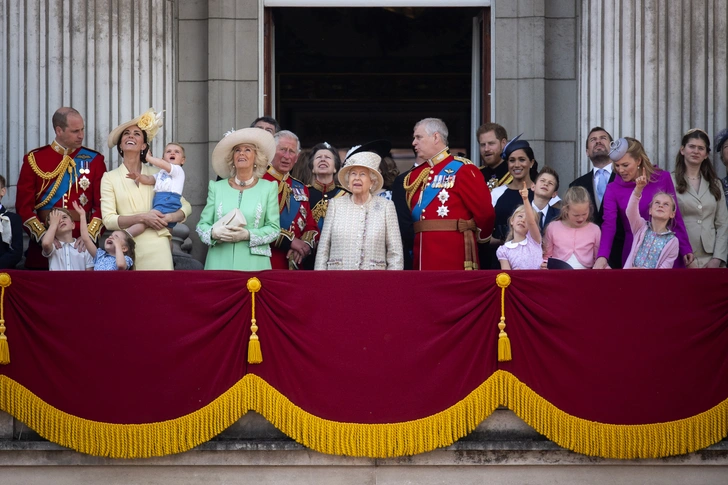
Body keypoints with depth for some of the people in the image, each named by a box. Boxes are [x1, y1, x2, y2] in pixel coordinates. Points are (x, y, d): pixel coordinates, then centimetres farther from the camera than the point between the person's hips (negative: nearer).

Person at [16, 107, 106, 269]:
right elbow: (24, 205, -1)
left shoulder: (94, 160, 6)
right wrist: (43, 236, -14)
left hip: (82, 246, 0)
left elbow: (102, 204, 1)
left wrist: (90, 236, -15)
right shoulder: (34, 159, 4)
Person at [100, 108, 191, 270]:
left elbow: (186, 207, 13)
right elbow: (108, 220, -4)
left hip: (157, 247, 1)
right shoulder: (109, 178, 7)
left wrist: (169, 218, -7)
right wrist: (142, 218, -15)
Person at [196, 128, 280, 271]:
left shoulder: (268, 188, 7)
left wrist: (248, 235, -14)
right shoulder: (217, 187, 11)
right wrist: (213, 233, -12)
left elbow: (274, 228, 2)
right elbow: (202, 224, 10)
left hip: (253, 263, -1)